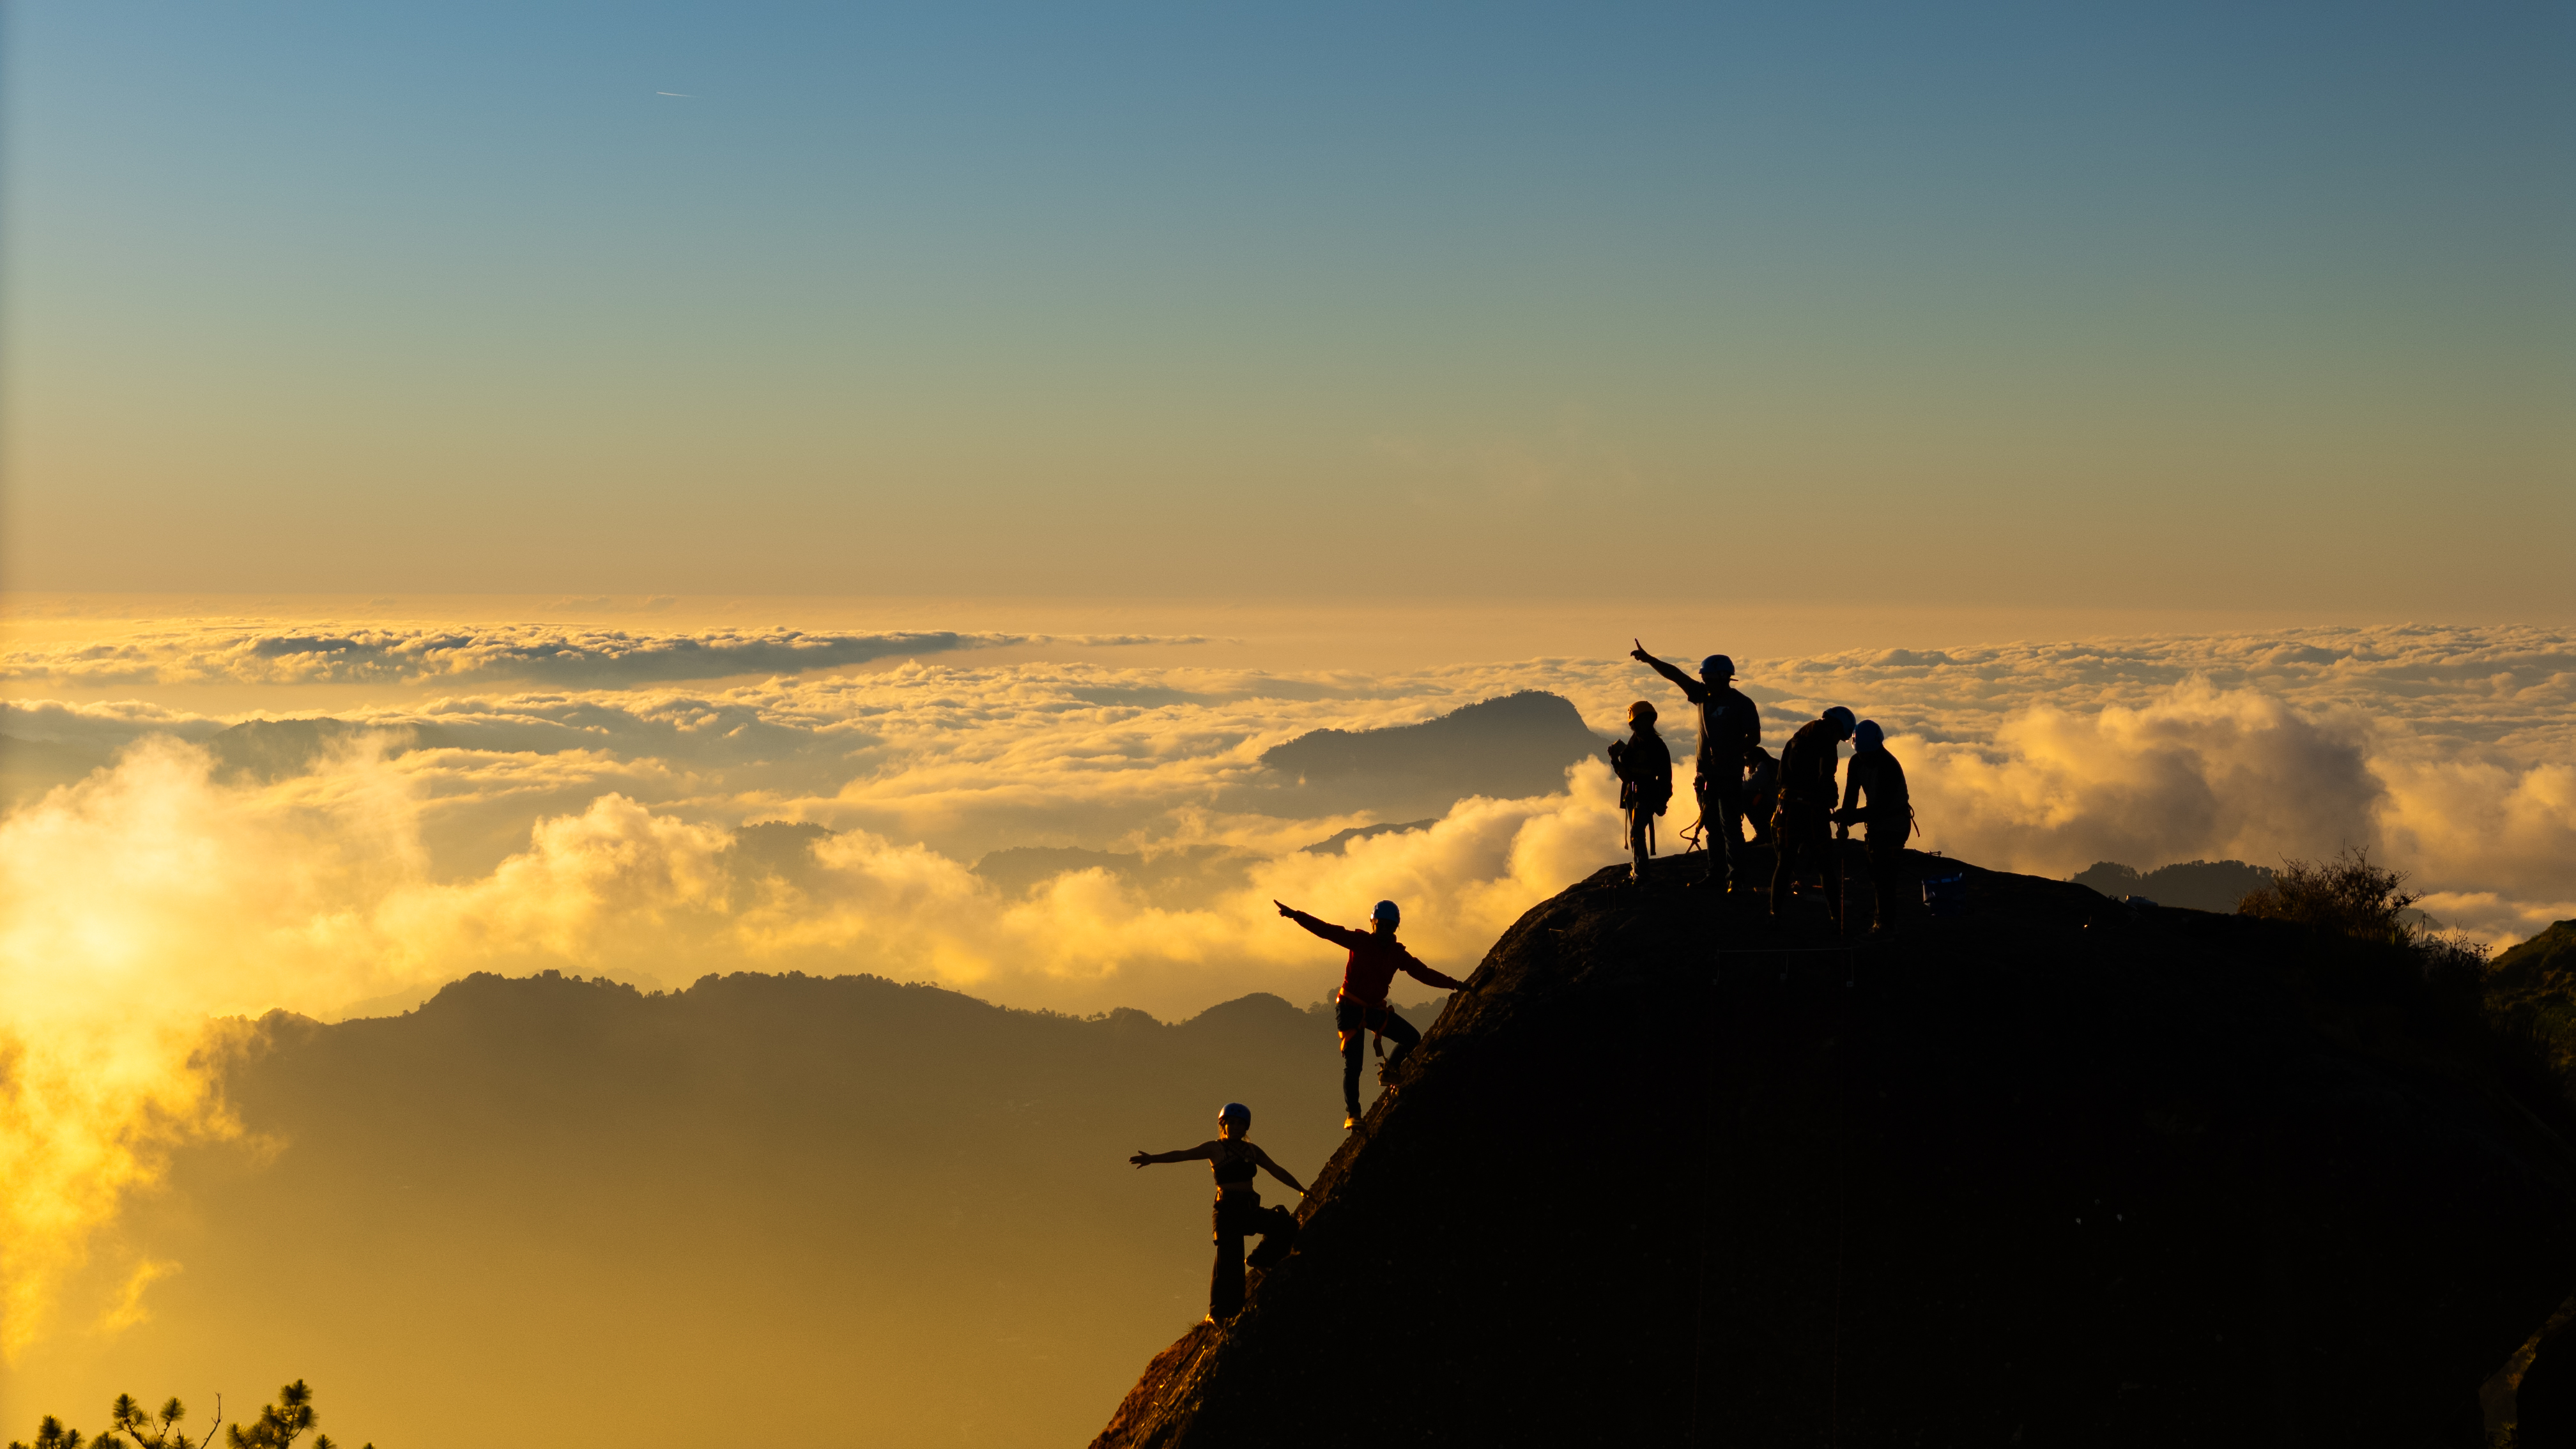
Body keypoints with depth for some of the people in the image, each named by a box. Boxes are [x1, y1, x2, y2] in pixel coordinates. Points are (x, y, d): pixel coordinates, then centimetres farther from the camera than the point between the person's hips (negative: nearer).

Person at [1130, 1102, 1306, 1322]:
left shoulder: (1252, 1151, 17)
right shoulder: (1215, 1149, 2)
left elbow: (1276, 1170, 24)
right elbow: (1183, 1155, -7)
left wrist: (1301, 1189, 24)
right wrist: (1153, 1158, -20)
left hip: (1251, 1209, 5)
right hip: (1228, 1209, -5)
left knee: (1285, 1223, -17)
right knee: (1229, 1259, -11)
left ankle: (1260, 1260, 5)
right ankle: (1217, 1313, -6)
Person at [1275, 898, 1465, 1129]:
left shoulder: (1398, 954, 3)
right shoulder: (1360, 942, -9)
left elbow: (1424, 973, 5)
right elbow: (1326, 930, -15)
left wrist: (1454, 985, -1)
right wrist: (1295, 915, -23)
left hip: (1374, 1009, 5)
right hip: (1350, 1008, -5)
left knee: (1412, 1038, -5)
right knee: (1353, 1065, -12)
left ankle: (1388, 1071, 20)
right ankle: (1353, 1114, -5)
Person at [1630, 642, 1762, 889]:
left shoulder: (1741, 704, -8)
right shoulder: (1704, 696, 8)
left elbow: (1754, 738, -8)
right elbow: (1676, 675, 6)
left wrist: (1730, 755, -16)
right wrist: (1648, 659, 0)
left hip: (1729, 775, -7)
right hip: (1706, 773, 7)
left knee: (1730, 827, -7)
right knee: (1712, 827, 10)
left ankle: (1735, 877, -4)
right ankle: (1716, 877, 15)